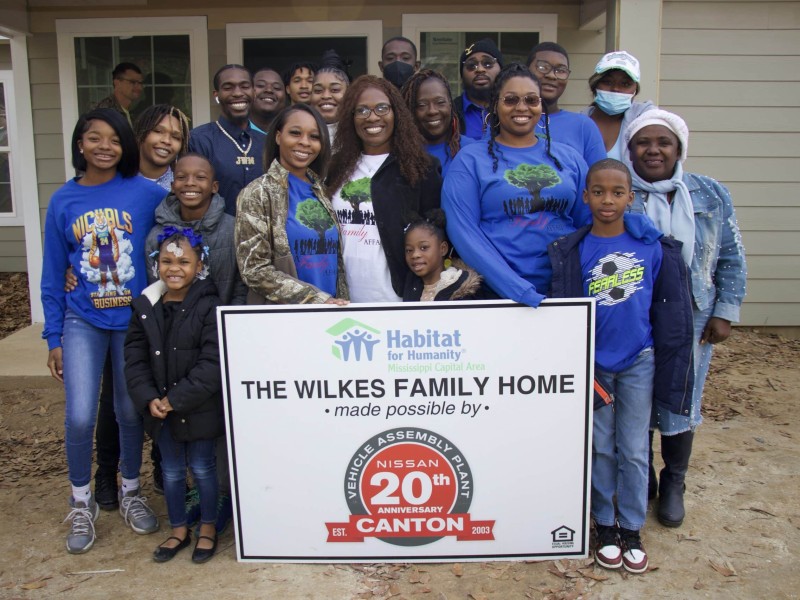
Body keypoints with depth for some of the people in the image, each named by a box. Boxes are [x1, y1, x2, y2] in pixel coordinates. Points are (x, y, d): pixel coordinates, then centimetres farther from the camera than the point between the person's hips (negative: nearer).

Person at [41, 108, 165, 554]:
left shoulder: (147, 193, -7)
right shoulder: (64, 201, 0)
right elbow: (53, 276, 5)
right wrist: (54, 338, 4)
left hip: (135, 320, 0)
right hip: (83, 322, 1)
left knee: (130, 412, 9)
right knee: (80, 417, -6)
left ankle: (131, 492, 33)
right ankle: (82, 504, 19)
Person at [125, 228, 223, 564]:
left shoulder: (209, 306, -14)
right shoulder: (146, 306, 1)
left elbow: (212, 363, -19)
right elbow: (135, 358, 1)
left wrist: (177, 399, -19)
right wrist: (148, 398, -11)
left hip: (200, 407, -4)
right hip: (160, 408, 4)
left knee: (202, 467, 10)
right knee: (171, 470, 16)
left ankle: (208, 528, 30)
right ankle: (178, 530, 34)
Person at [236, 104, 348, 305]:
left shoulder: (320, 191, 8)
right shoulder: (258, 194, -8)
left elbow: (333, 257, 12)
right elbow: (255, 270, -14)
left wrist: (339, 303, -1)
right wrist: (318, 300, -19)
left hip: (329, 313, 5)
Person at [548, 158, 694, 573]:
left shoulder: (653, 247, -5)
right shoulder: (572, 252, -6)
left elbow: (671, 311, 1)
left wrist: (670, 366, 2)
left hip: (638, 361, 0)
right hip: (592, 363, 0)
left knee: (634, 450, 9)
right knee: (601, 448, 11)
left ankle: (632, 528, 25)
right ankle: (604, 524, 27)